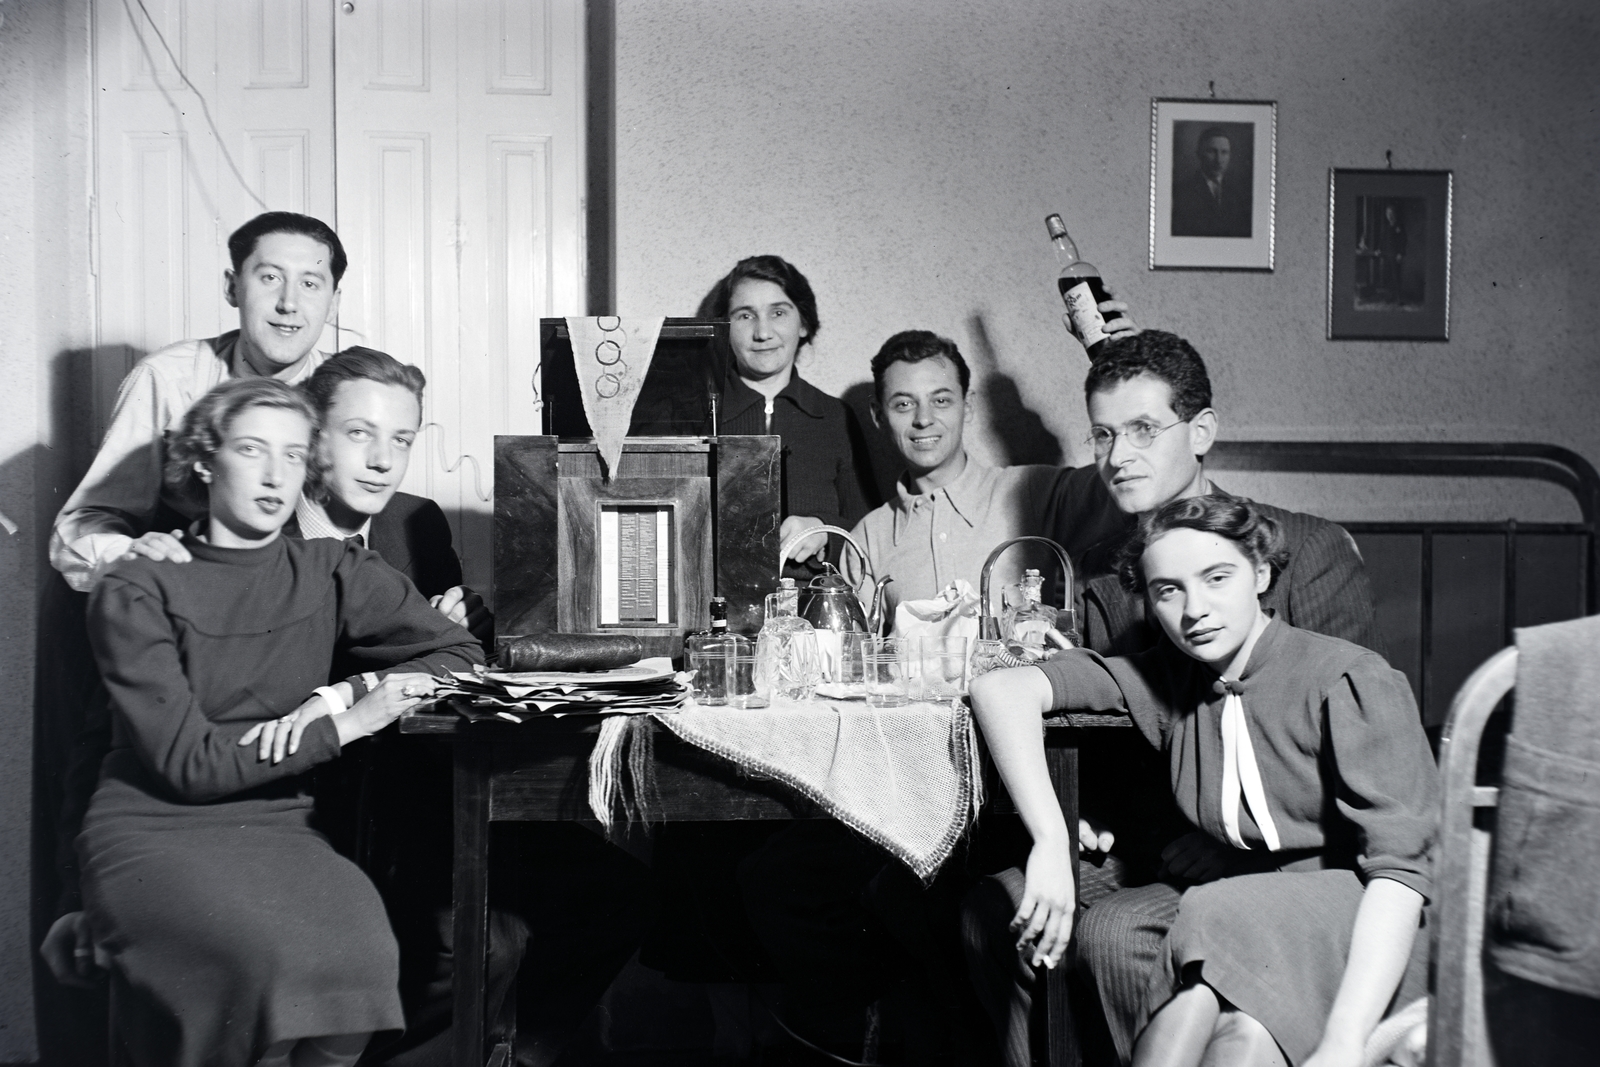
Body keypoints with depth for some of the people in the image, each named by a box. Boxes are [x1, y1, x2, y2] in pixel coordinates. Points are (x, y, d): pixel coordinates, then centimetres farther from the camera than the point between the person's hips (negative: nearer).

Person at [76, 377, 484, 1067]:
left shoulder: (333, 574, 7)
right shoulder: (137, 590, -3)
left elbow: (460, 654, 5)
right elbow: (186, 762, -10)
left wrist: (342, 694, -9)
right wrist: (343, 728, -13)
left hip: (276, 827, 3)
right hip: (154, 829, -2)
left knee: (359, 949, -29)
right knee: (271, 954, -31)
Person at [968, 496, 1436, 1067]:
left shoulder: (1354, 682, -9)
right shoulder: (1167, 679, 5)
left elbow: (1399, 867, -18)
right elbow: (1001, 689, -4)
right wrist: (1051, 844, -21)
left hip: (1361, 934, -3)